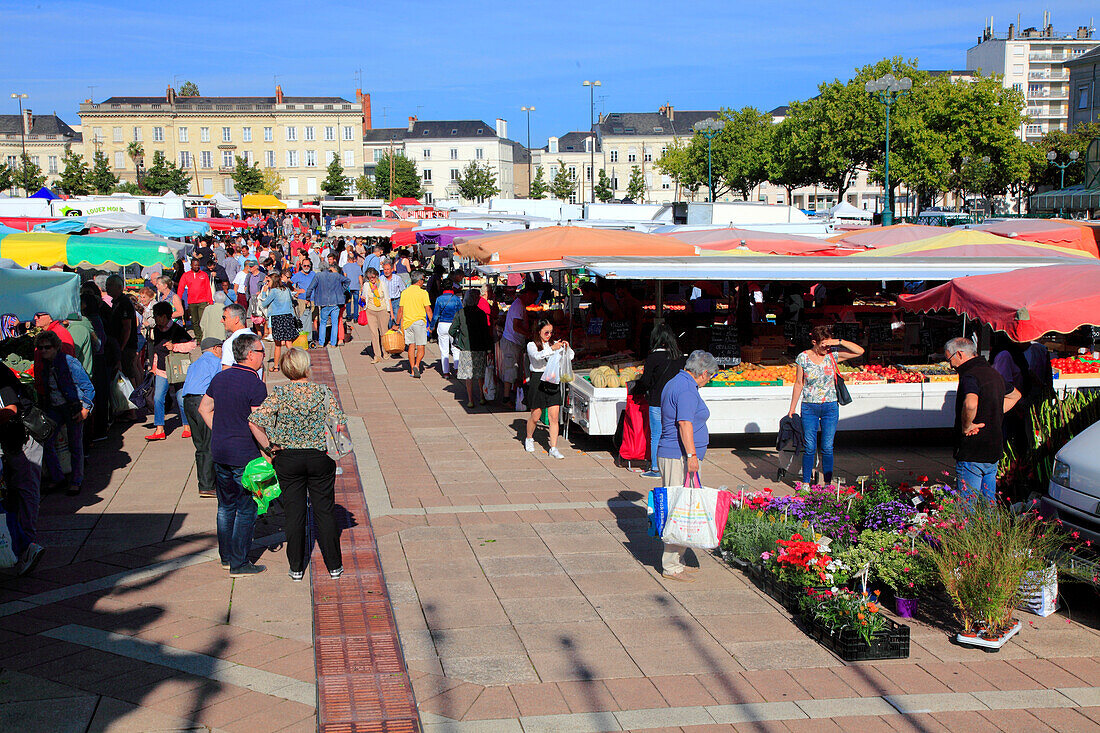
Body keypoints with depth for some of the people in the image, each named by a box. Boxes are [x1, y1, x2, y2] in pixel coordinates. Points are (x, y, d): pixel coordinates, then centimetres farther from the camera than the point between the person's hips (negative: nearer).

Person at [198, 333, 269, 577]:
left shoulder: (220, 378, 8)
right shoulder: (255, 385, -16)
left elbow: (204, 408, 16)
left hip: (219, 452, 8)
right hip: (245, 456, -7)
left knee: (226, 506, 18)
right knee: (246, 510, 3)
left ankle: (226, 557, 27)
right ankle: (239, 564, 6)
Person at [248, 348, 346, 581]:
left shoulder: (279, 394, -9)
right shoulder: (323, 392, -8)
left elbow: (254, 422, -18)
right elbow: (341, 425, -12)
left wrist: (268, 447, -8)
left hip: (288, 459, 0)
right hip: (320, 458, 0)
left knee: (294, 513, 10)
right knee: (325, 511, 10)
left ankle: (296, 568, 16)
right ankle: (334, 565, 16)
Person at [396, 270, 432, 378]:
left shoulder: (404, 292, 6)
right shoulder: (423, 293, -7)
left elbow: (400, 310, 9)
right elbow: (428, 310, -10)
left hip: (407, 322, 4)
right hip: (419, 321, -4)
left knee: (411, 346, 10)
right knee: (421, 347, 1)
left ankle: (412, 370, 11)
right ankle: (416, 365, -20)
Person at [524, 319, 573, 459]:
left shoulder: (554, 344, 11)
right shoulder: (532, 345, 0)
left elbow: (570, 356, 6)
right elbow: (537, 356, -22)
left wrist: (566, 348, -14)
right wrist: (552, 348, -33)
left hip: (553, 382, 3)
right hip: (537, 382, -3)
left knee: (554, 417, -3)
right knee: (535, 416, 6)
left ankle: (553, 448, -1)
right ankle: (529, 439, 33)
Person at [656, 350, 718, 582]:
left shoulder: (674, 384, 17)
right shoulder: (687, 390, -15)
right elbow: (685, 423, -24)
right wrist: (691, 455, -25)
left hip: (669, 454, 11)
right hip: (680, 457, -11)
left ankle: (675, 561, 20)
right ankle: (671, 566, -5)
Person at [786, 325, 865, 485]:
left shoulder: (833, 356, -2)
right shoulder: (803, 358, -4)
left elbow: (860, 351, -7)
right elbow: (798, 384, 4)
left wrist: (839, 342, -17)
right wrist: (792, 409, 6)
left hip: (830, 407, 1)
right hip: (809, 408, -1)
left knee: (827, 448, 4)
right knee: (809, 448, 1)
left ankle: (828, 483, 14)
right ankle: (805, 483, 12)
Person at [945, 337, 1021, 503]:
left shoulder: (970, 376, -16)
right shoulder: (993, 373, 13)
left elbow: (970, 404, -38)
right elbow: (1015, 395, 32)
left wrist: (966, 426, -21)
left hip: (972, 454, -9)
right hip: (994, 451, 9)